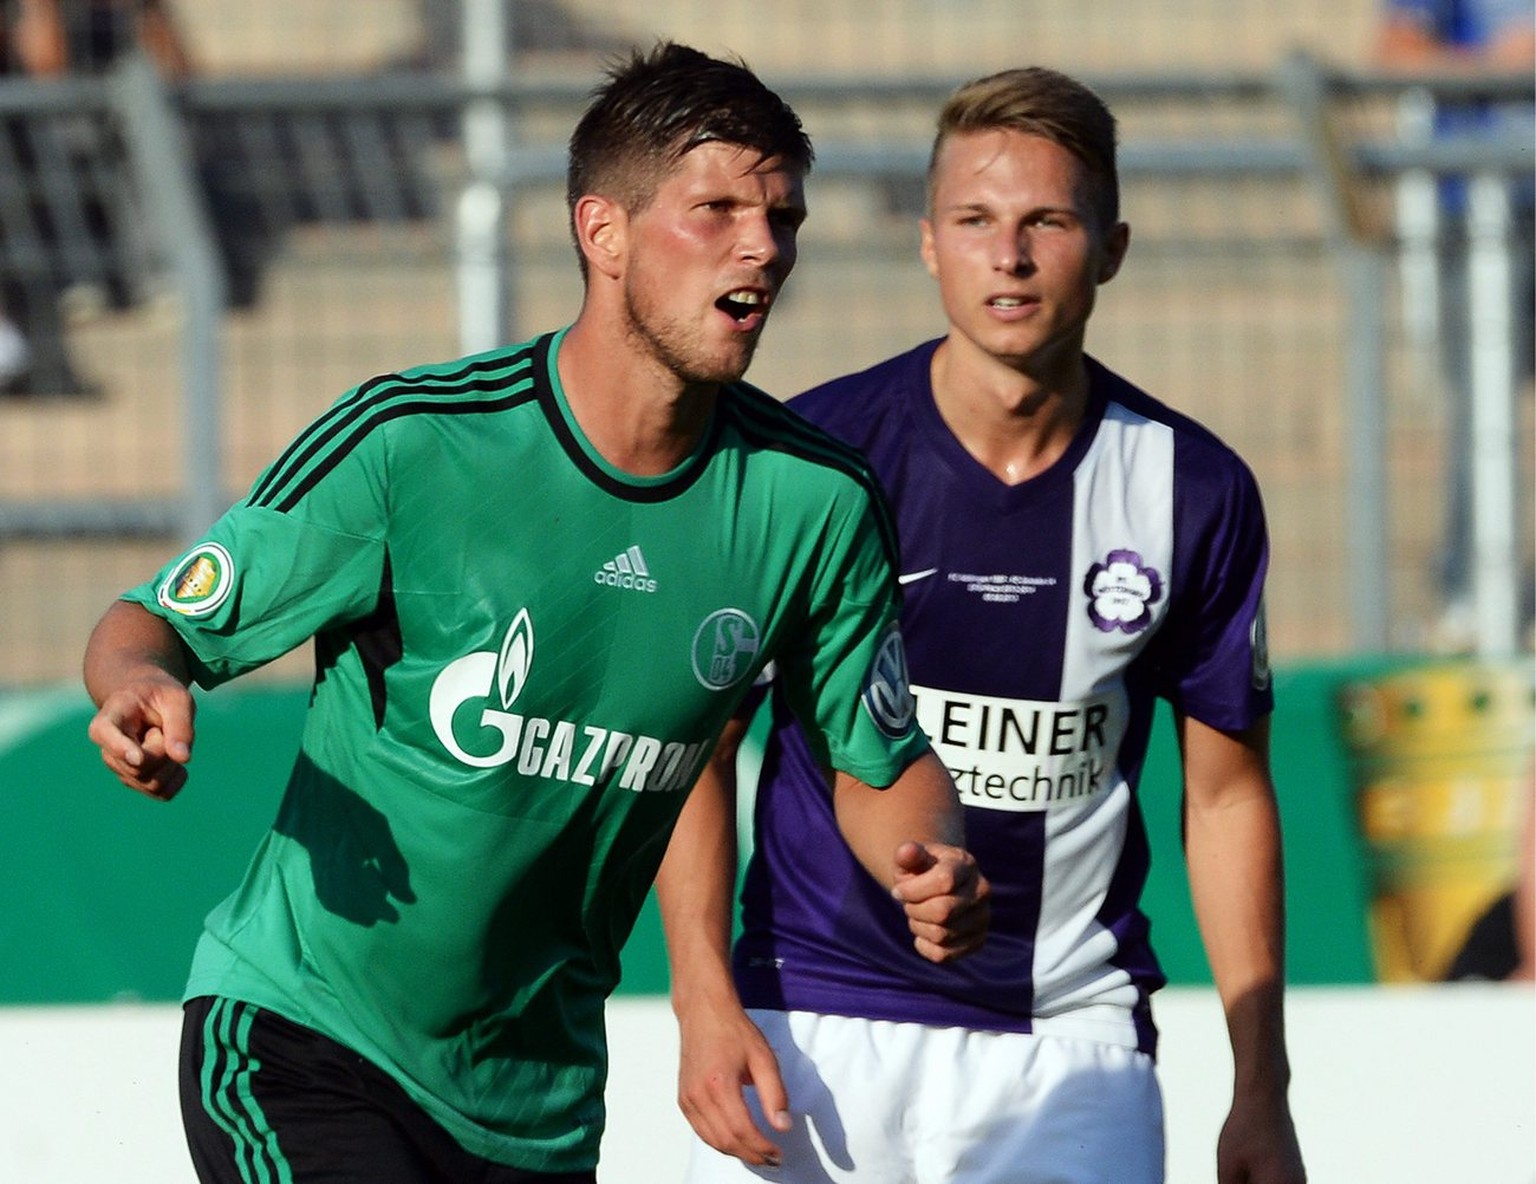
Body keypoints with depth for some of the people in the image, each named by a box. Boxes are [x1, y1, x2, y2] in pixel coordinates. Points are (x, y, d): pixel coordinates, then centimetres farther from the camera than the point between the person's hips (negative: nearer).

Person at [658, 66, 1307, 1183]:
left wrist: (1262, 1092, 5)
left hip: (1071, 1040, 1)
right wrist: (704, 1005, -9)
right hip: (808, 1039, -1)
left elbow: (1227, 794, 8)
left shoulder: (1197, 491, -1)